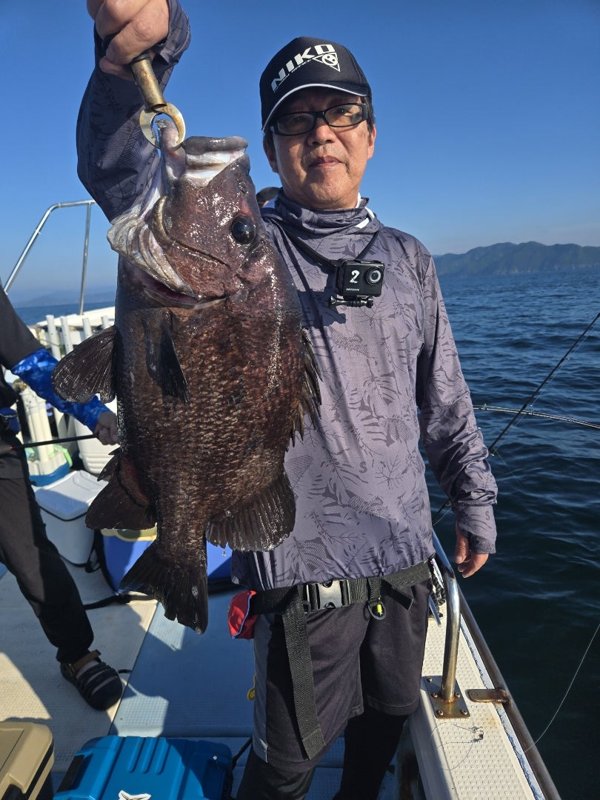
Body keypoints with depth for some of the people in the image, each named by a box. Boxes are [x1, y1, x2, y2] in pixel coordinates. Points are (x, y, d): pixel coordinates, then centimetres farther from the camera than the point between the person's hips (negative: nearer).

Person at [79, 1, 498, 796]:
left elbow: (447, 402, 11)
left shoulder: (408, 258, 7)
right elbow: (120, 173, -24)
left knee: (390, 715, 27)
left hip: (406, 555, 5)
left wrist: (474, 503, 15)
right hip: (304, 566, -4)